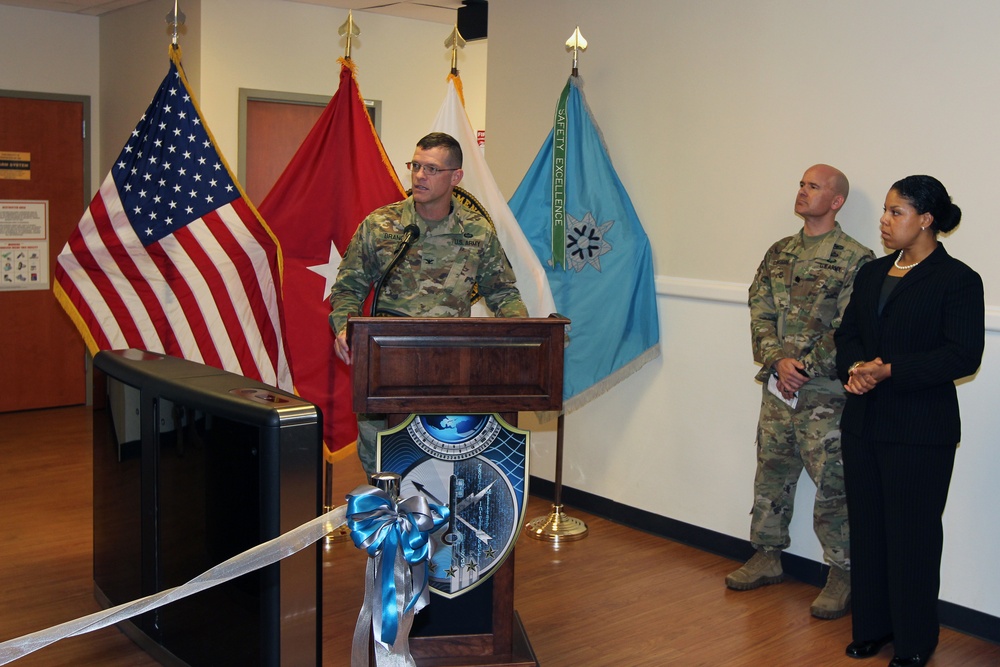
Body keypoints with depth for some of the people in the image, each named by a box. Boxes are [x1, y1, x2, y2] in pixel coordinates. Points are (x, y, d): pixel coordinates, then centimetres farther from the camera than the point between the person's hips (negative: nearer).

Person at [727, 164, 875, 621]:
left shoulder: (854, 260, -7)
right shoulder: (778, 253, 12)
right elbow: (760, 313, 6)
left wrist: (803, 369, -15)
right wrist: (779, 361, -9)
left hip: (824, 393, -6)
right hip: (777, 386, 6)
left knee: (832, 484, -2)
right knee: (771, 474, 14)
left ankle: (842, 574, 12)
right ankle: (767, 557, 29)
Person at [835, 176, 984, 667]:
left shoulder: (957, 280, -9)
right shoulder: (871, 273, 12)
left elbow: (963, 355, -16)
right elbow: (847, 332, 12)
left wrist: (890, 370, -22)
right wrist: (854, 368, -9)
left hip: (921, 431, -6)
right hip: (864, 422, 7)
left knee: (912, 533, 4)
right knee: (866, 527, 14)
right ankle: (872, 626, 29)